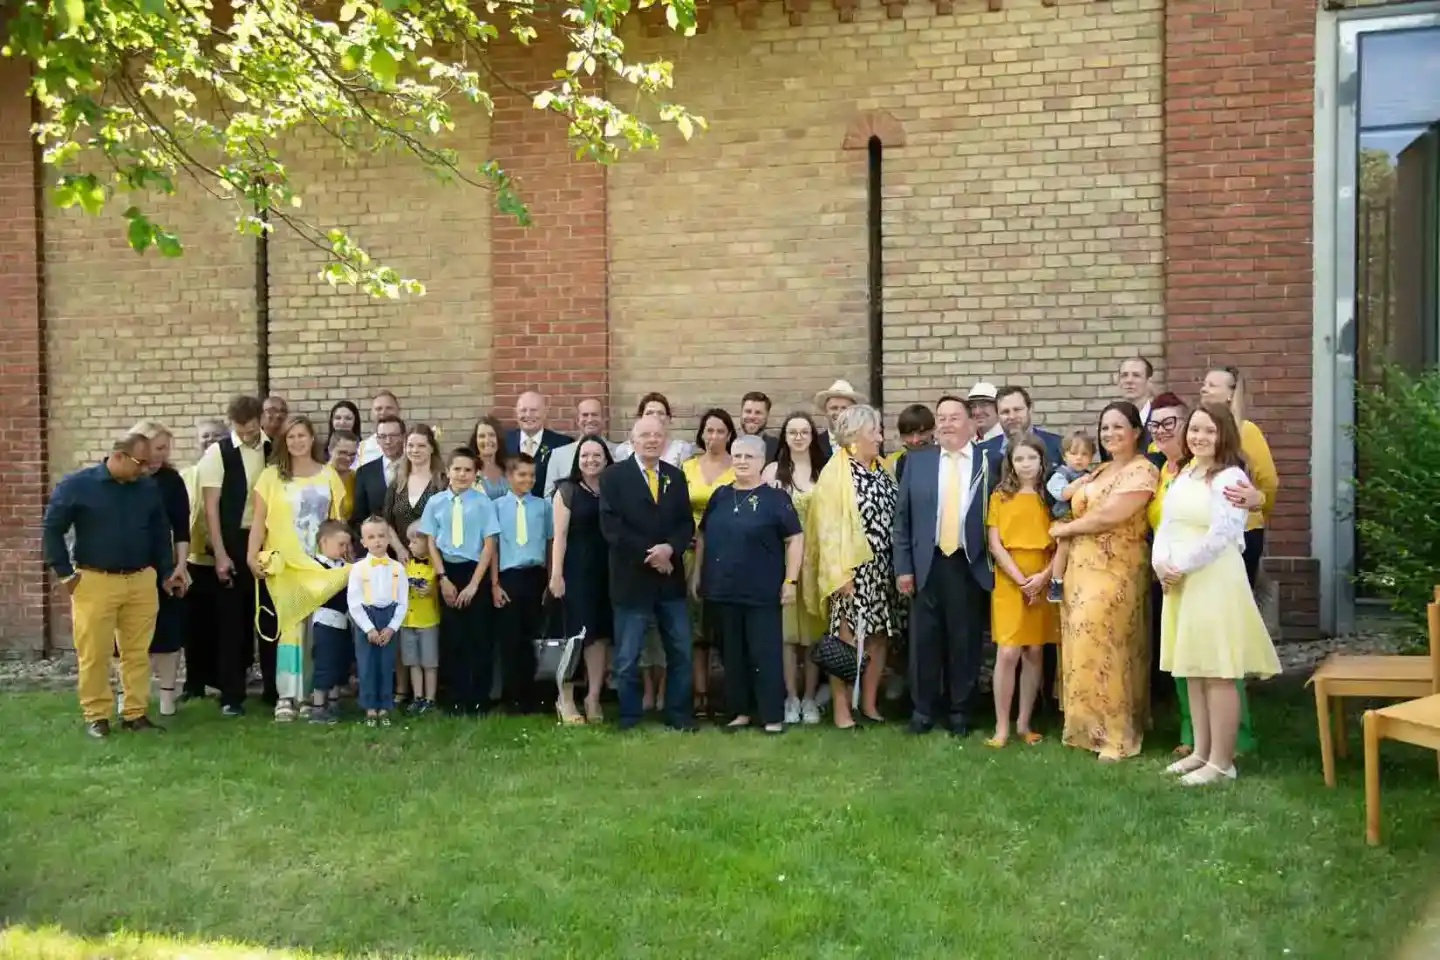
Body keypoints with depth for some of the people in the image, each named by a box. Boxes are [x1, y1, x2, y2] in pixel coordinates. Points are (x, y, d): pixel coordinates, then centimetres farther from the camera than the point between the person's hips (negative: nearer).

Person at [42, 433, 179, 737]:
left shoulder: (149, 487, 6)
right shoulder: (77, 484, -5)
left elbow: (161, 533, 16)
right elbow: (51, 528, -2)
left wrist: (166, 572, 13)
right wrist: (65, 572, -5)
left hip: (142, 581, 4)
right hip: (95, 582, -3)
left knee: (138, 652, 7)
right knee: (94, 654, 1)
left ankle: (135, 713, 16)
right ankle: (96, 716, 13)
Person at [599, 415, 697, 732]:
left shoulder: (676, 477, 11)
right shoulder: (614, 476, -4)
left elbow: (686, 524, 6)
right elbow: (611, 526, -13)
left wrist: (669, 548, -14)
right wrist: (648, 553, -16)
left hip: (670, 578, 4)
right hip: (632, 578, -4)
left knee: (680, 652, 8)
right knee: (627, 657, 4)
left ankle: (678, 713, 20)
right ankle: (629, 717, 16)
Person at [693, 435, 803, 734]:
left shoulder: (775, 497, -4)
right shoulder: (720, 495, 9)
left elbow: (795, 539, -5)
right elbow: (703, 536, 16)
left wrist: (790, 580, -11)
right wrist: (696, 575, 11)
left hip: (762, 592, -4)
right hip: (723, 589, 5)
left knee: (765, 653, -1)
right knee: (732, 653, 11)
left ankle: (773, 716, 6)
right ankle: (740, 711, 22)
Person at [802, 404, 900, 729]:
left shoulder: (882, 471, 11)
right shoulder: (835, 473, -8)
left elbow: (893, 517, 14)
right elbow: (828, 526, -12)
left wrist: (899, 566, 8)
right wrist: (839, 573, -17)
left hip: (883, 569, 6)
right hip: (852, 568, -6)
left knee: (878, 637, 10)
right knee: (847, 640, -2)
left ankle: (869, 704, 21)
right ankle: (841, 710, 6)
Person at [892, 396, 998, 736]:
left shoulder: (990, 461, 3)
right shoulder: (917, 460, 7)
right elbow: (902, 517, 6)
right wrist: (903, 566, 1)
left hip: (971, 566, -1)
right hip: (927, 564, 1)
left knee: (965, 642, 5)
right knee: (924, 640, 5)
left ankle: (959, 711, 19)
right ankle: (922, 710, 19)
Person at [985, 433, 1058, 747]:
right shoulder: (1000, 497, 4)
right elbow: (995, 545, -2)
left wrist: (1044, 576, -12)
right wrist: (1021, 580, -11)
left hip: (1044, 584, 2)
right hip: (1009, 584, -2)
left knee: (1034, 653, 5)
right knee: (1007, 653, -9)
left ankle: (1024, 722, 14)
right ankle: (1001, 726, -3)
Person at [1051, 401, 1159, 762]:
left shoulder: (1143, 470, -8)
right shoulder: (1099, 471, 19)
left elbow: (1109, 516, -16)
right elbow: (1079, 509, 13)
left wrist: (1064, 529, -3)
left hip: (1115, 571, -8)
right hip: (1081, 568, 8)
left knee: (1104, 648, -7)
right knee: (1083, 647, 8)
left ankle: (1117, 734, 4)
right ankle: (1088, 727, 18)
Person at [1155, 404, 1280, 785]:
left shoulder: (1230, 477, -11)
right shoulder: (1182, 475, 15)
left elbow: (1220, 536, -18)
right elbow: (1166, 525, 12)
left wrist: (1180, 567, -12)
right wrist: (1161, 564, -5)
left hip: (1215, 582, -8)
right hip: (1179, 583, 8)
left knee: (1218, 673, -4)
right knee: (1192, 670, 12)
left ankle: (1222, 761, 2)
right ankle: (1201, 751, 21)